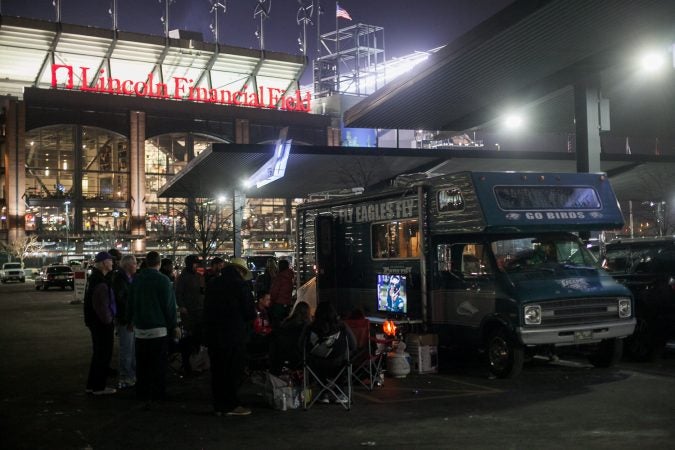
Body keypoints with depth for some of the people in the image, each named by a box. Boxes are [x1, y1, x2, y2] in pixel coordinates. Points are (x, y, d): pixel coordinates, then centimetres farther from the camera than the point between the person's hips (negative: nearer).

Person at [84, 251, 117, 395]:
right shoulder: (101, 282, -21)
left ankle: (92, 385, 27)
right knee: (104, 355, 1)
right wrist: (108, 321, -16)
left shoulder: (96, 278, 12)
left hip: (95, 322, 10)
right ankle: (98, 387, 9)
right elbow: (100, 305, -25)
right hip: (102, 324, -10)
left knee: (98, 354, 19)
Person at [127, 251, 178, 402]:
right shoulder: (163, 280, -10)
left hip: (140, 328, 5)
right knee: (159, 363, 3)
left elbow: (130, 303, 13)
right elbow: (169, 305, -8)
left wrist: (130, 321, 24)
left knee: (142, 363, 12)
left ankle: (142, 393, 17)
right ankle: (158, 393, 5)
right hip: (159, 328, -4)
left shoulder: (136, 280, 5)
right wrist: (173, 326, -1)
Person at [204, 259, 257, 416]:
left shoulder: (212, 283, 9)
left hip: (212, 334, 6)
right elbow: (250, 313, -9)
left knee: (217, 370, 12)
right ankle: (231, 405, 5)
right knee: (234, 370, 3)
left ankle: (219, 406, 18)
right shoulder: (241, 285, -11)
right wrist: (245, 322, 11)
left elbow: (206, 309, 12)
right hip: (234, 334, -6)